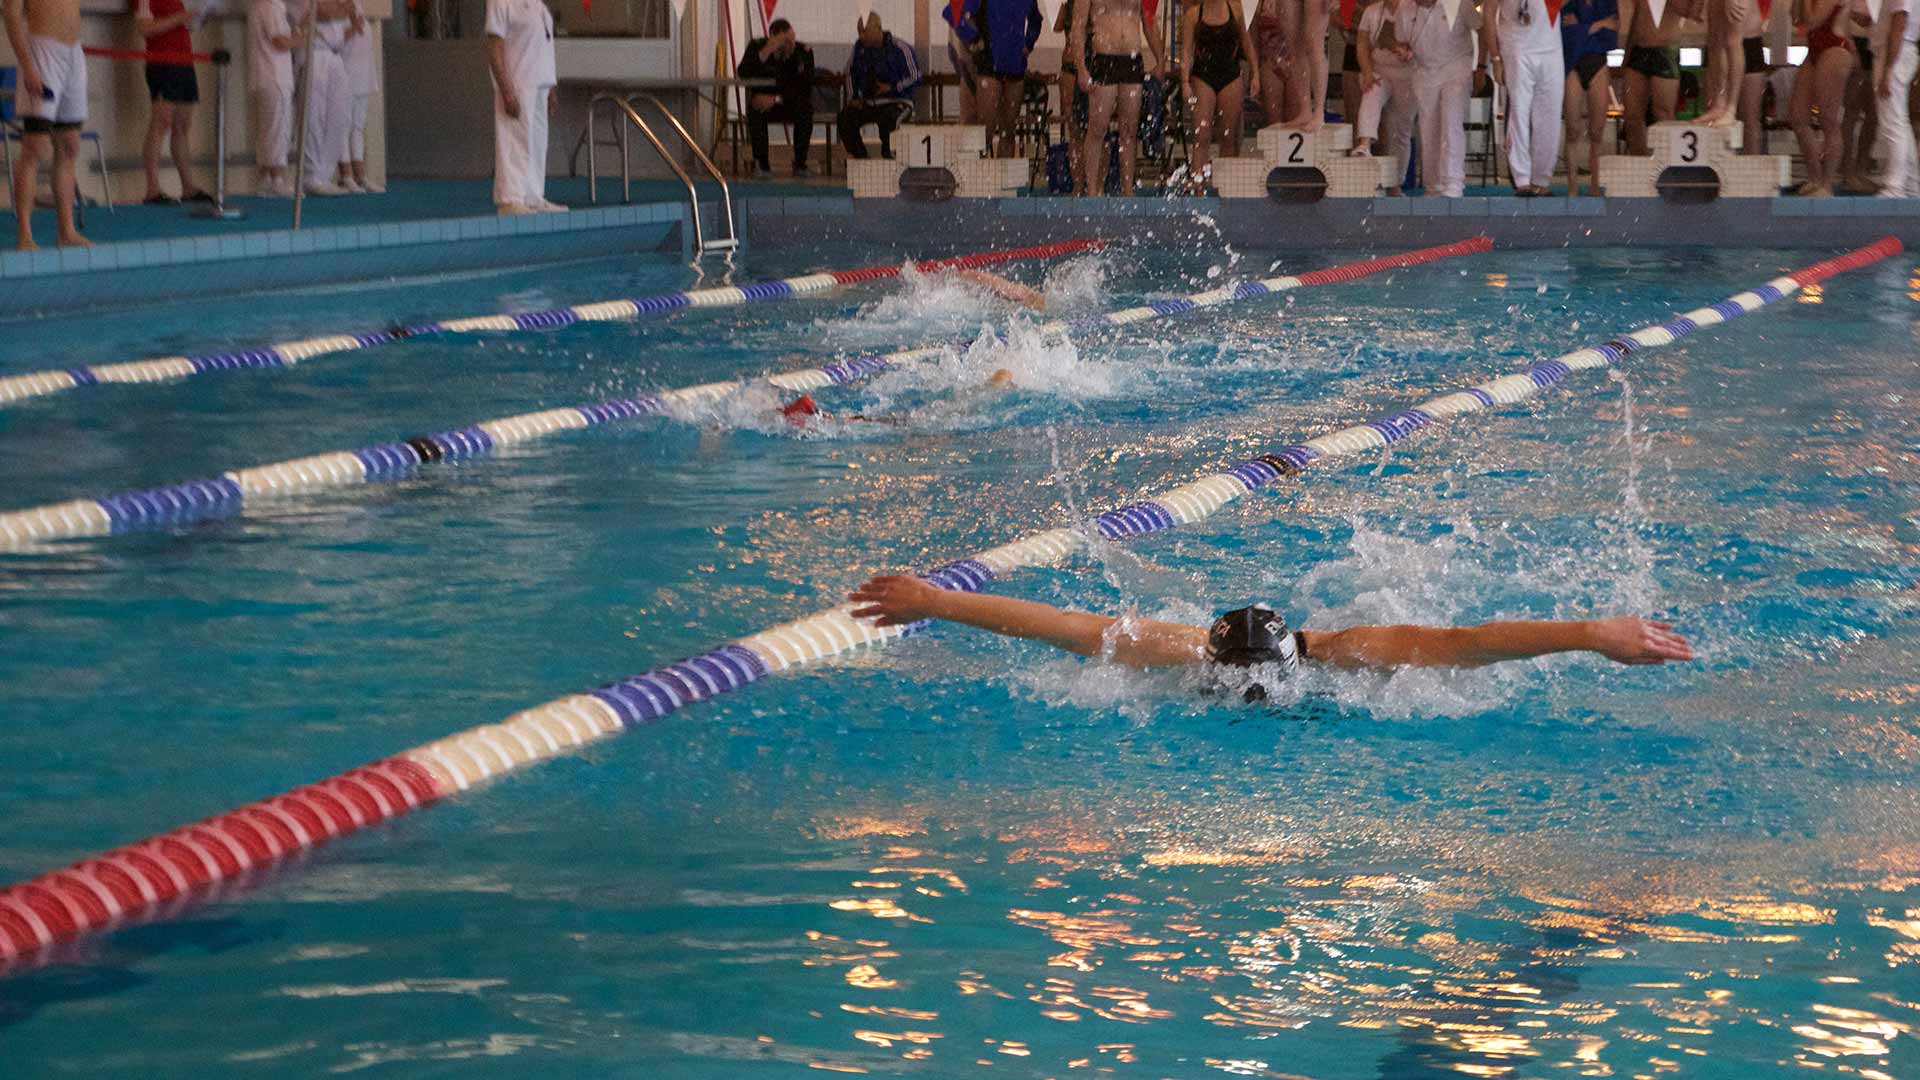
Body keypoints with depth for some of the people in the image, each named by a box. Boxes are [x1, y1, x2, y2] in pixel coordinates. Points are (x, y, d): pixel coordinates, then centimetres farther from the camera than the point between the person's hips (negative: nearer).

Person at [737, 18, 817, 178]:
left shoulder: (804, 52, -11)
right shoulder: (757, 46, -9)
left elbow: (805, 90, -16)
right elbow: (743, 73, -24)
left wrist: (776, 99, -28)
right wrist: (766, 52, -34)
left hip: (792, 105, 0)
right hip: (764, 100, 0)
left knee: (805, 107, -32)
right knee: (755, 110, -34)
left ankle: (800, 163, -22)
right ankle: (762, 163, -22)